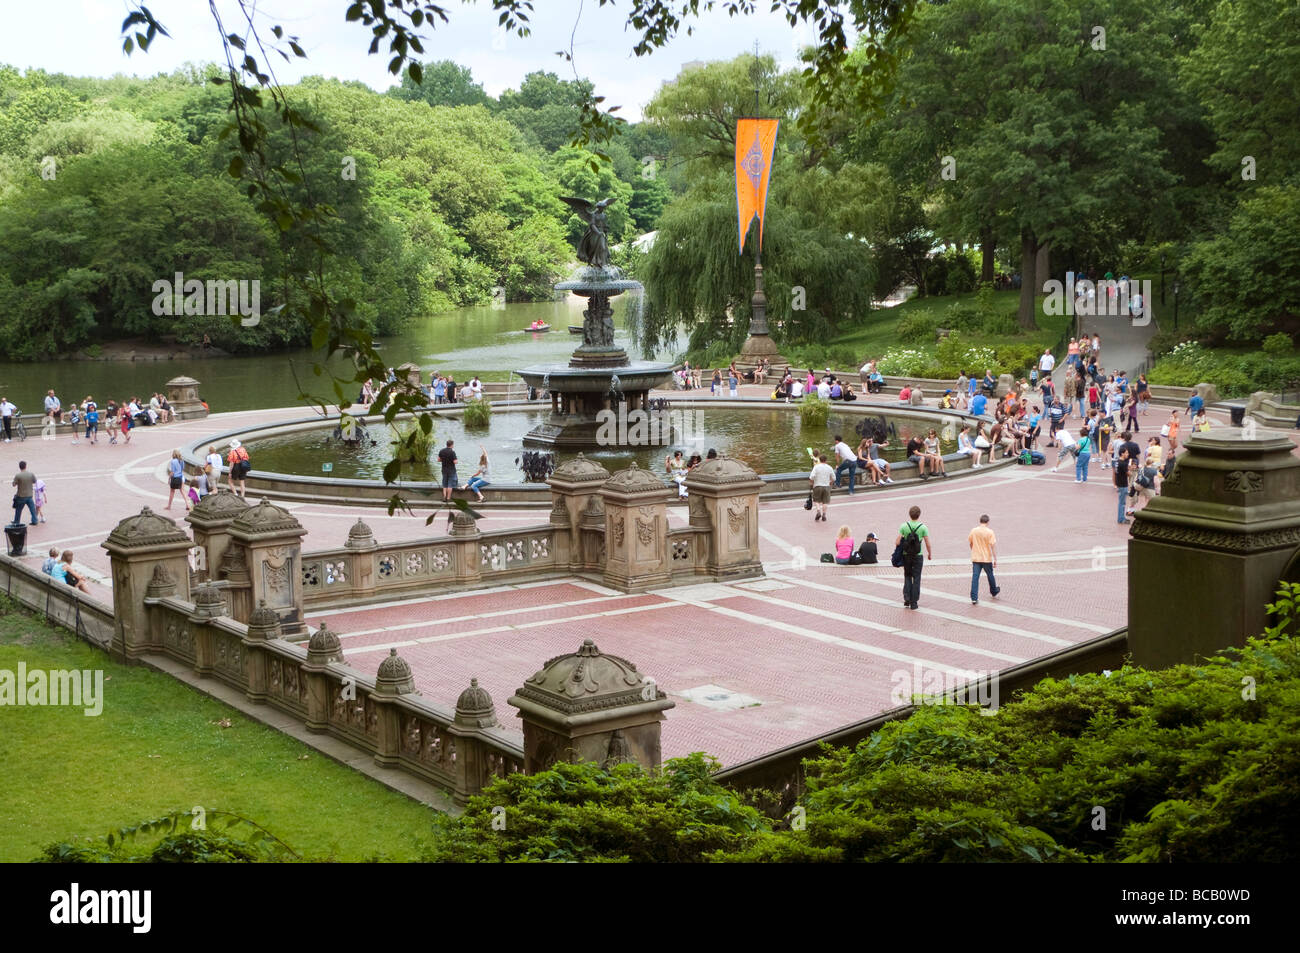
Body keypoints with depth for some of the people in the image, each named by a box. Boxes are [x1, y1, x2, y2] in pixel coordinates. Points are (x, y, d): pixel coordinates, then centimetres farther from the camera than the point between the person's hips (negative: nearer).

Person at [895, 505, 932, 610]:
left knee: (907, 577, 16)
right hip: (918, 556, -1)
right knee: (916, 578, 6)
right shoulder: (923, 527, -7)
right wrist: (929, 554, 14)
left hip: (906, 555, 1)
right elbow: (928, 544, -2)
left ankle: (907, 599, 3)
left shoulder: (903, 526, -5)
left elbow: (897, 543, -9)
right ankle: (914, 602, 6)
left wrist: (895, 542, 15)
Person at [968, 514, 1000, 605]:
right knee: (990, 576, 19)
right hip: (987, 559, -2)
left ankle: (974, 598, -8)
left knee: (975, 578, -1)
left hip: (975, 559, 2)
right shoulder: (989, 532, -11)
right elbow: (993, 546, -13)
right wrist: (995, 560, -8)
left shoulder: (973, 531, -1)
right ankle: (994, 592, 41)